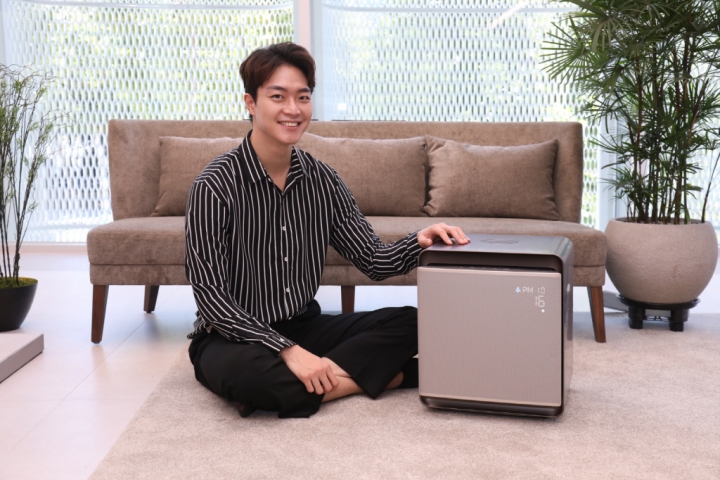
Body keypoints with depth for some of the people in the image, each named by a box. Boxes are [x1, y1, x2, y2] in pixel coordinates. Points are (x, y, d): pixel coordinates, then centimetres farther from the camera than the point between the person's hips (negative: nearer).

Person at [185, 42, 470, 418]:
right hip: (235, 337, -5)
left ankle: (287, 391, -19)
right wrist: (287, 350, -27)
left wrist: (419, 242, -19)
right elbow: (210, 295, -19)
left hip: (304, 329, 5)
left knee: (410, 323, -12)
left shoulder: (322, 180, 1)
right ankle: (387, 376, -21)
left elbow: (373, 261, 3)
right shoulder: (215, 186, -15)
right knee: (243, 370, -39)